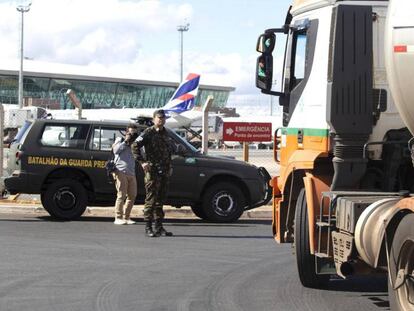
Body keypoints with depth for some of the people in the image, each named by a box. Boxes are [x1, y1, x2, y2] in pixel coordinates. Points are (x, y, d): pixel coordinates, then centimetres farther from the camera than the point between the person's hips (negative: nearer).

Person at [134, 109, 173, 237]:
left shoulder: (165, 134, 17)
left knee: (160, 200, 10)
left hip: (164, 172, 7)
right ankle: (148, 227, -4)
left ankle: (159, 227, 14)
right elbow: (136, 146, -12)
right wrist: (142, 162, -16)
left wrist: (170, 166, 17)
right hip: (152, 171, -7)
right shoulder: (148, 133, -5)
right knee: (151, 200, -7)